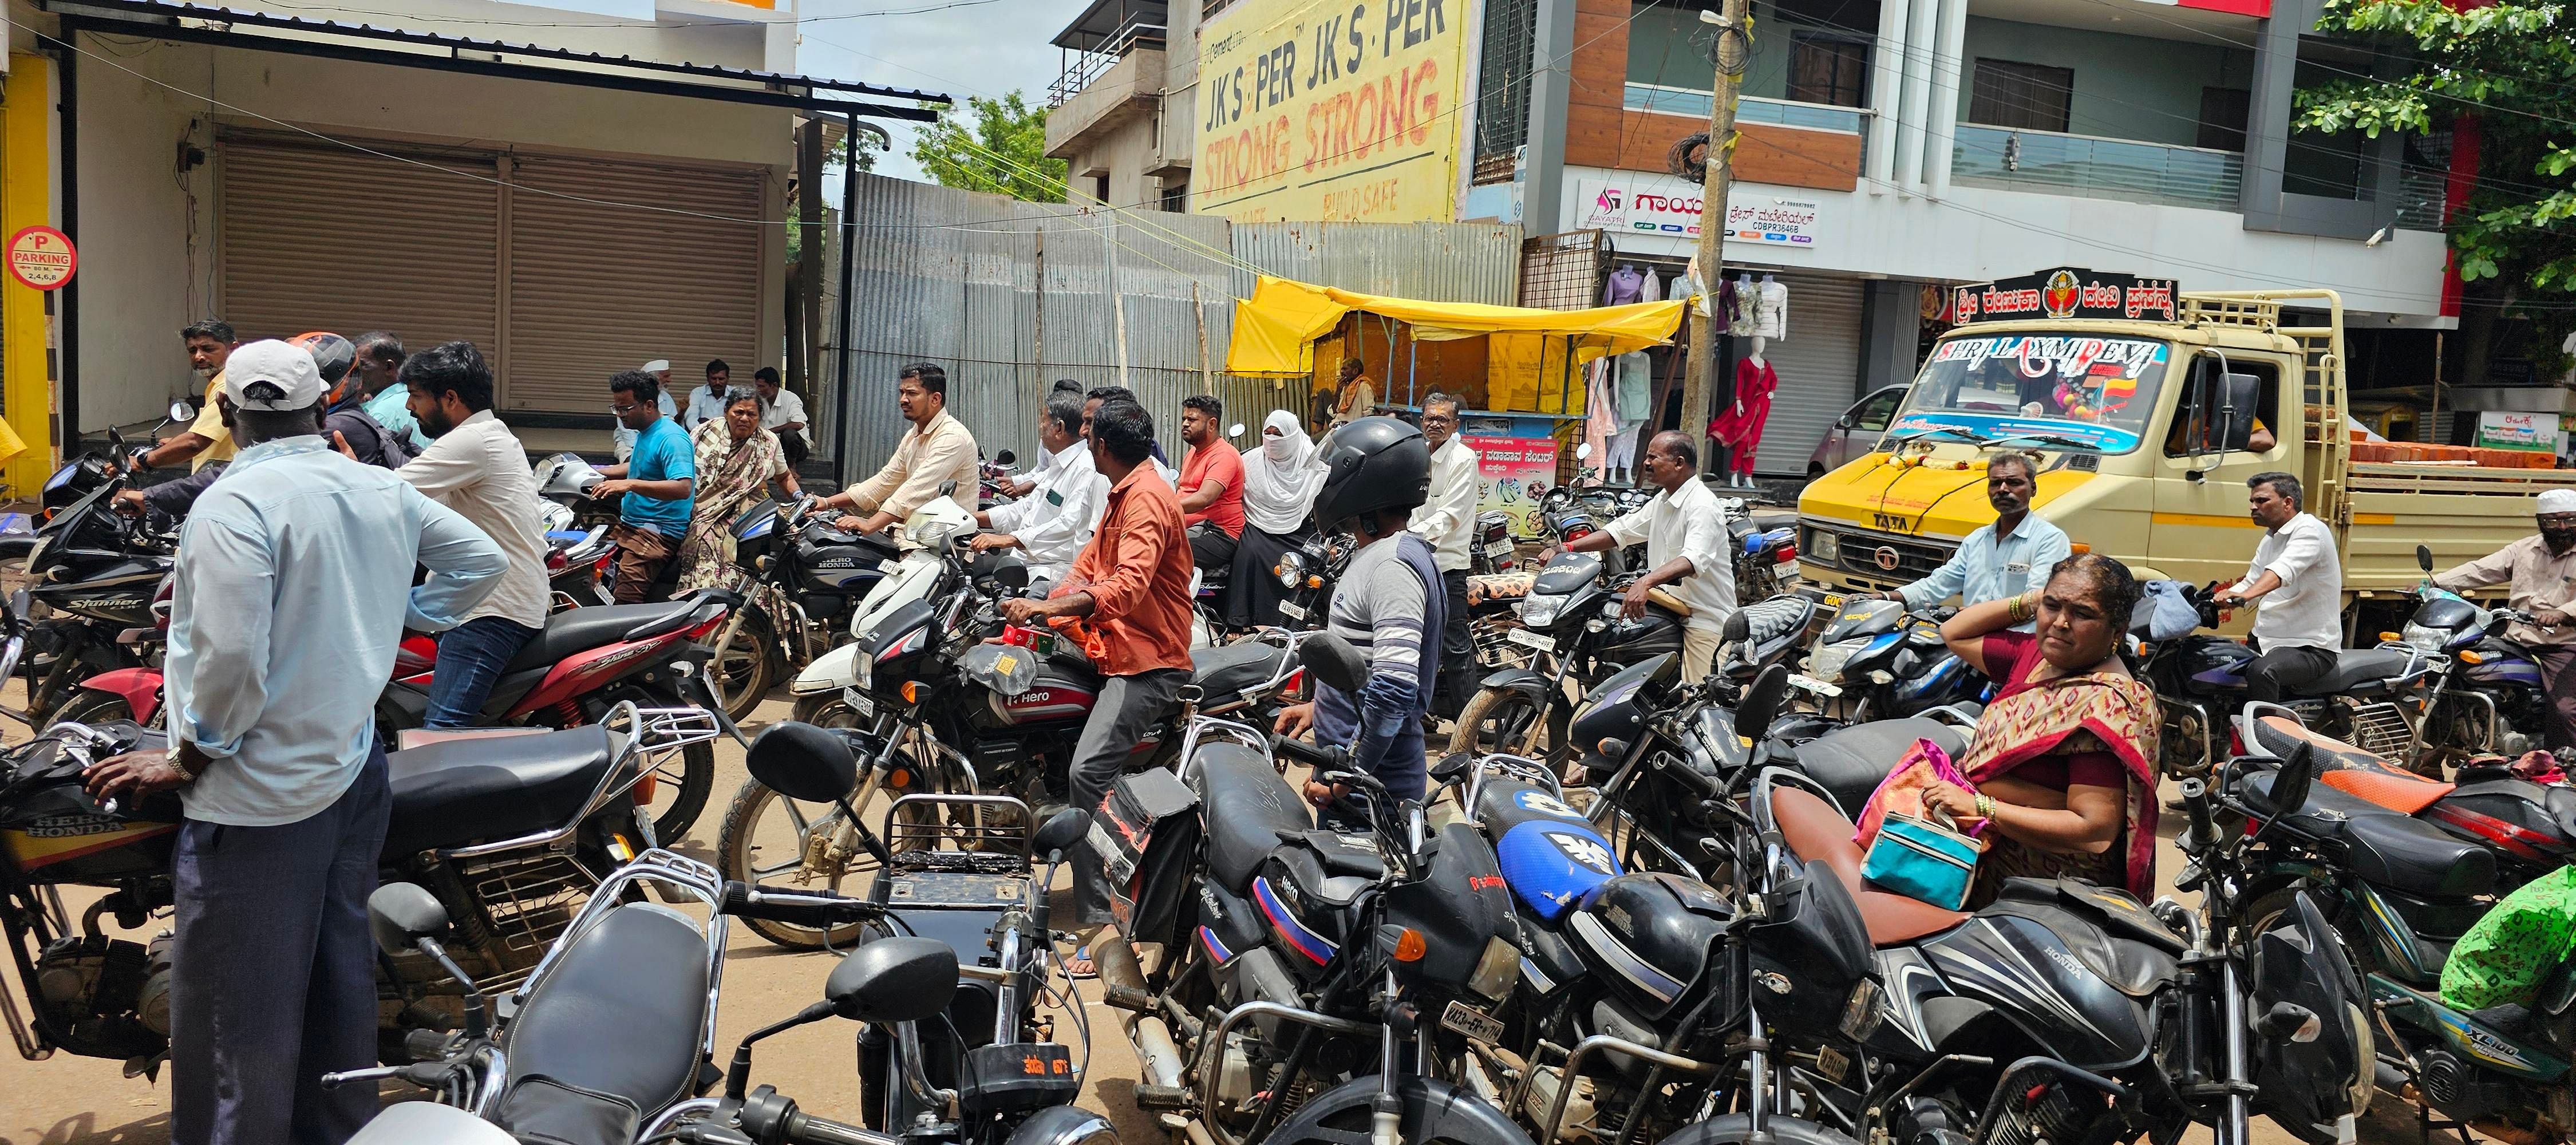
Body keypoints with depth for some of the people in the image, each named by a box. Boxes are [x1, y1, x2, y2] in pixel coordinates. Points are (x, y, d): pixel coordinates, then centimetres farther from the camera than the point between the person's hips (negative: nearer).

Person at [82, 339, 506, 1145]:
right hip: (356, 768, 8)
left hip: (260, 797, -8)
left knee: (236, 1017, 4)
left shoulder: (233, 505, -19)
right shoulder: (383, 491, 3)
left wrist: (188, 758, -12)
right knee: (339, 979, 21)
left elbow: (231, 656, -26)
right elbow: (481, 560, 13)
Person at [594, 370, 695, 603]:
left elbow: (683, 487, -29)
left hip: (659, 531, -10)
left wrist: (630, 484, -33)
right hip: (627, 524, 10)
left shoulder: (671, 438, -15)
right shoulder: (644, 432, 16)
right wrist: (596, 473, 25)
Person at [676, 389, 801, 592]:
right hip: (704, 508, -1)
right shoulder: (707, 432, 9)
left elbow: (784, 477, 24)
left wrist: (799, 497, 5)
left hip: (744, 509, 1)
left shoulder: (769, 443, 13)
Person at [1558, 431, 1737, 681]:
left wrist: (1646, 582, -47)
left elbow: (1693, 560, -32)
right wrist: (1568, 548, 8)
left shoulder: (1703, 506, -16)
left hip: (1703, 620, -9)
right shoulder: (1663, 501, 16)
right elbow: (1621, 530, 20)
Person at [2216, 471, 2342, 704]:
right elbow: (2250, 584, 19)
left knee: (2262, 671, -36)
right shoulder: (2269, 539, 19)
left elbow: (2284, 570, -31)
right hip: (2266, 641, 9)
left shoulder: (2310, 530, -12)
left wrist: (2245, 595, -48)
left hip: (2311, 648, -9)